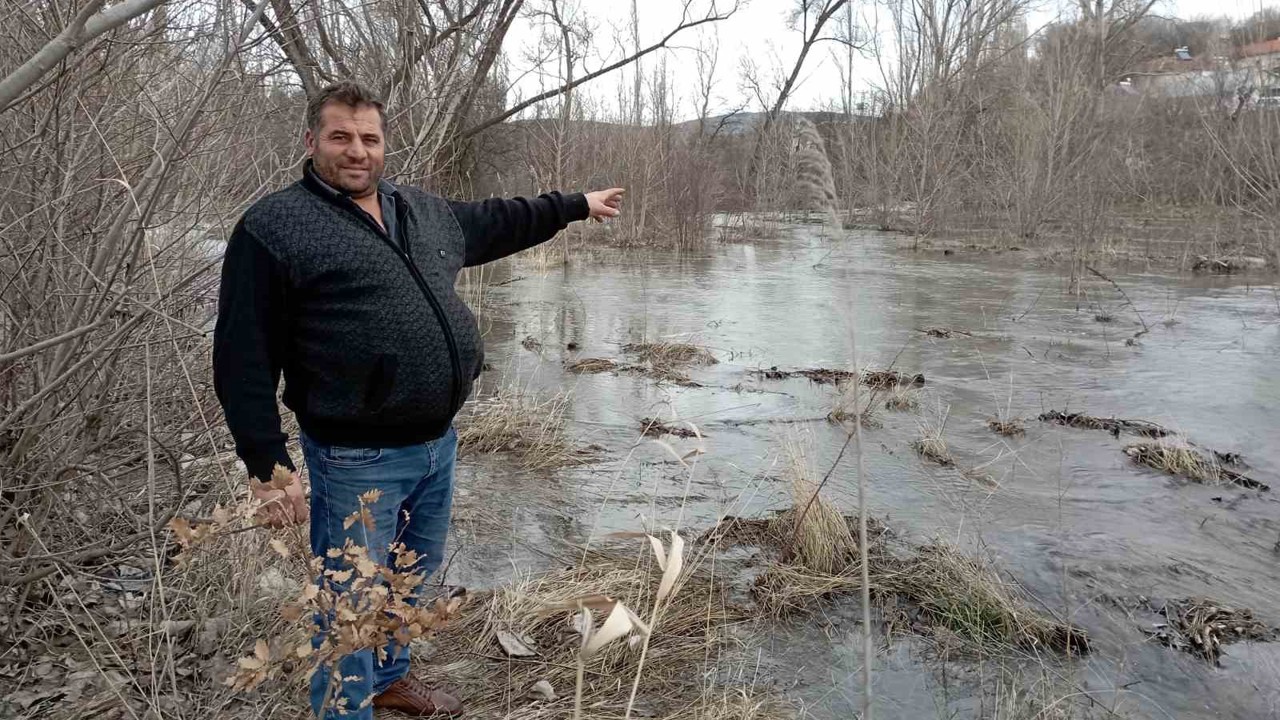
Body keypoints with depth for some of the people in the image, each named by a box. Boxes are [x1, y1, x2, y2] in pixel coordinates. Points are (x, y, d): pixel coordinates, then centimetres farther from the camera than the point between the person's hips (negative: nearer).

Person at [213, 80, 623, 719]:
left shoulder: (425, 212, 9)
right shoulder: (273, 229, -11)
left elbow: (494, 222, 27)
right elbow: (245, 359, -13)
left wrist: (577, 205, 32)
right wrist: (268, 465, -16)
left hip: (438, 443, 7)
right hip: (358, 459, -7)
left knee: (414, 581, 24)